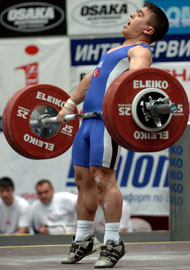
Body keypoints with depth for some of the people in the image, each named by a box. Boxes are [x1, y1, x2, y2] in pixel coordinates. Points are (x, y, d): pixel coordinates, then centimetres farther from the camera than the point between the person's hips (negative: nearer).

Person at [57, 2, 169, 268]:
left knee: (103, 177, -14)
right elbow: (90, 79, 36)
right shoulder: (115, 50, 29)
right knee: (83, 178, 9)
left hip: (108, 119, -9)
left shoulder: (140, 51, 1)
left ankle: (113, 243, -12)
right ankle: (84, 239, 18)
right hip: (88, 120, 9)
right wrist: (68, 106, 35)